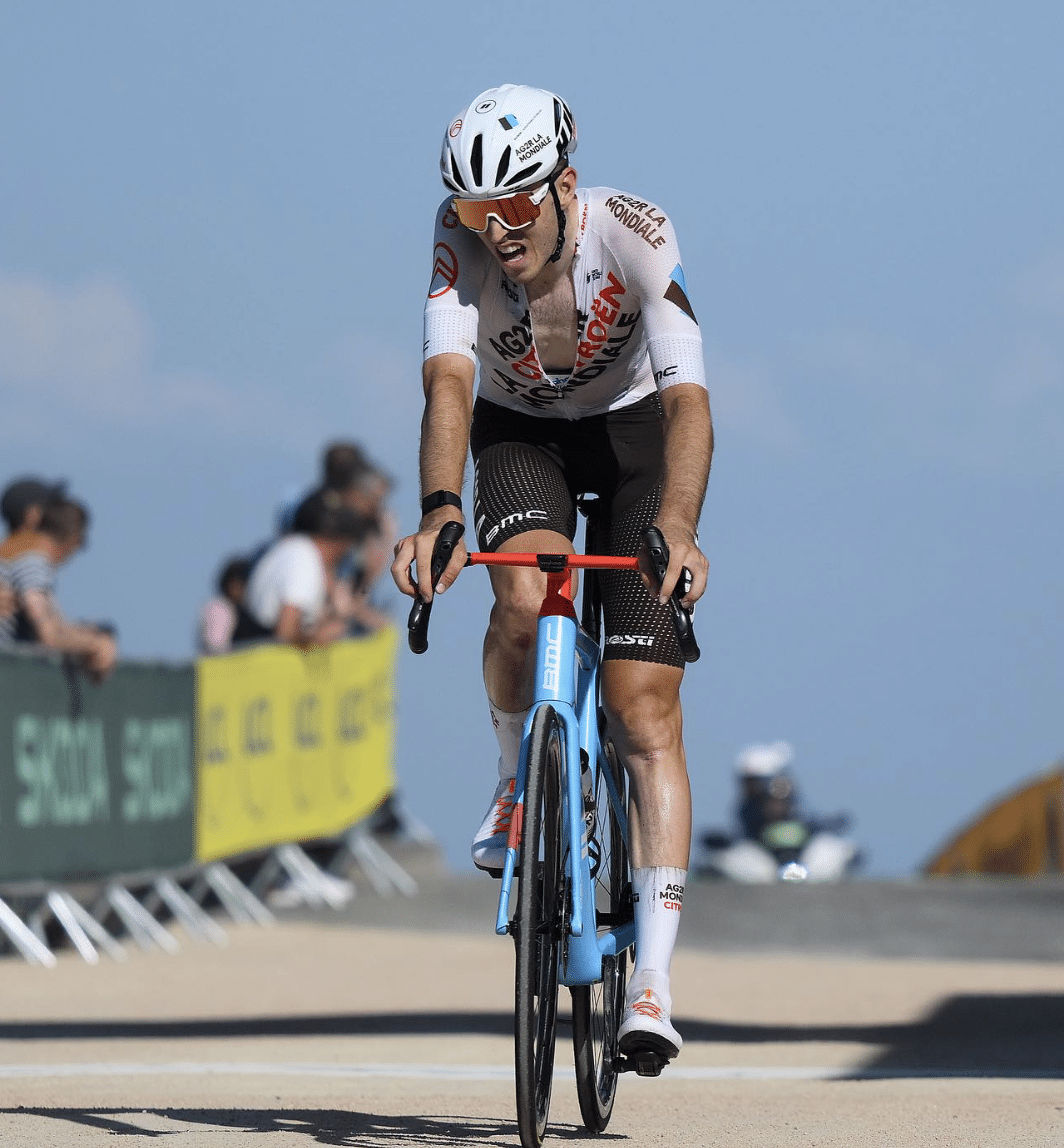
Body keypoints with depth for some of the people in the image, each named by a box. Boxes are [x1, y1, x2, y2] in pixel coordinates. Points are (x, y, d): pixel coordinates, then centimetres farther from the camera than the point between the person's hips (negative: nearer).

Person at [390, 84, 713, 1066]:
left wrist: (679, 529, -58)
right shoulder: (463, 234, -28)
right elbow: (450, 379, -38)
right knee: (525, 598, -31)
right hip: (519, 431, 2)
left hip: (634, 427, -2)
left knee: (646, 706, -13)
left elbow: (688, 396, -41)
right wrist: (438, 513, -55)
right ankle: (519, 777, 1)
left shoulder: (637, 237, -32)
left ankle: (654, 982, -16)